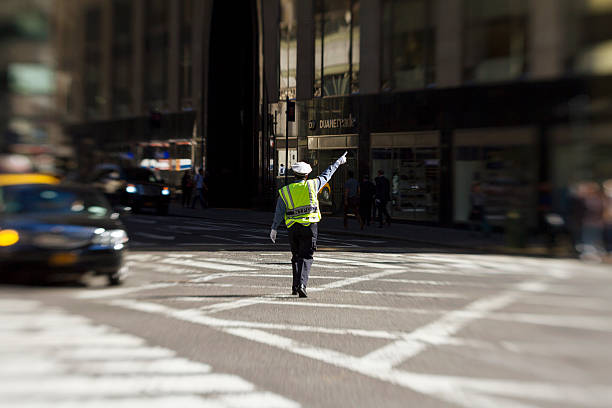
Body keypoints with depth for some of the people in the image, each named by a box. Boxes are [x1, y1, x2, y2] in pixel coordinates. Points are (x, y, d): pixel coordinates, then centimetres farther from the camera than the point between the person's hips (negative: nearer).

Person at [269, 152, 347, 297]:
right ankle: (301, 284, -19)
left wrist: (274, 228, 3)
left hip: (293, 227, 2)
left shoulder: (285, 191, 4)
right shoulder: (312, 185, 2)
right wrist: (339, 162, 30)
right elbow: (326, 175, 16)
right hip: (310, 226, -2)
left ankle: (295, 287, 20)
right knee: (306, 257, -3)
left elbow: (279, 212, 0)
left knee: (296, 256, 16)